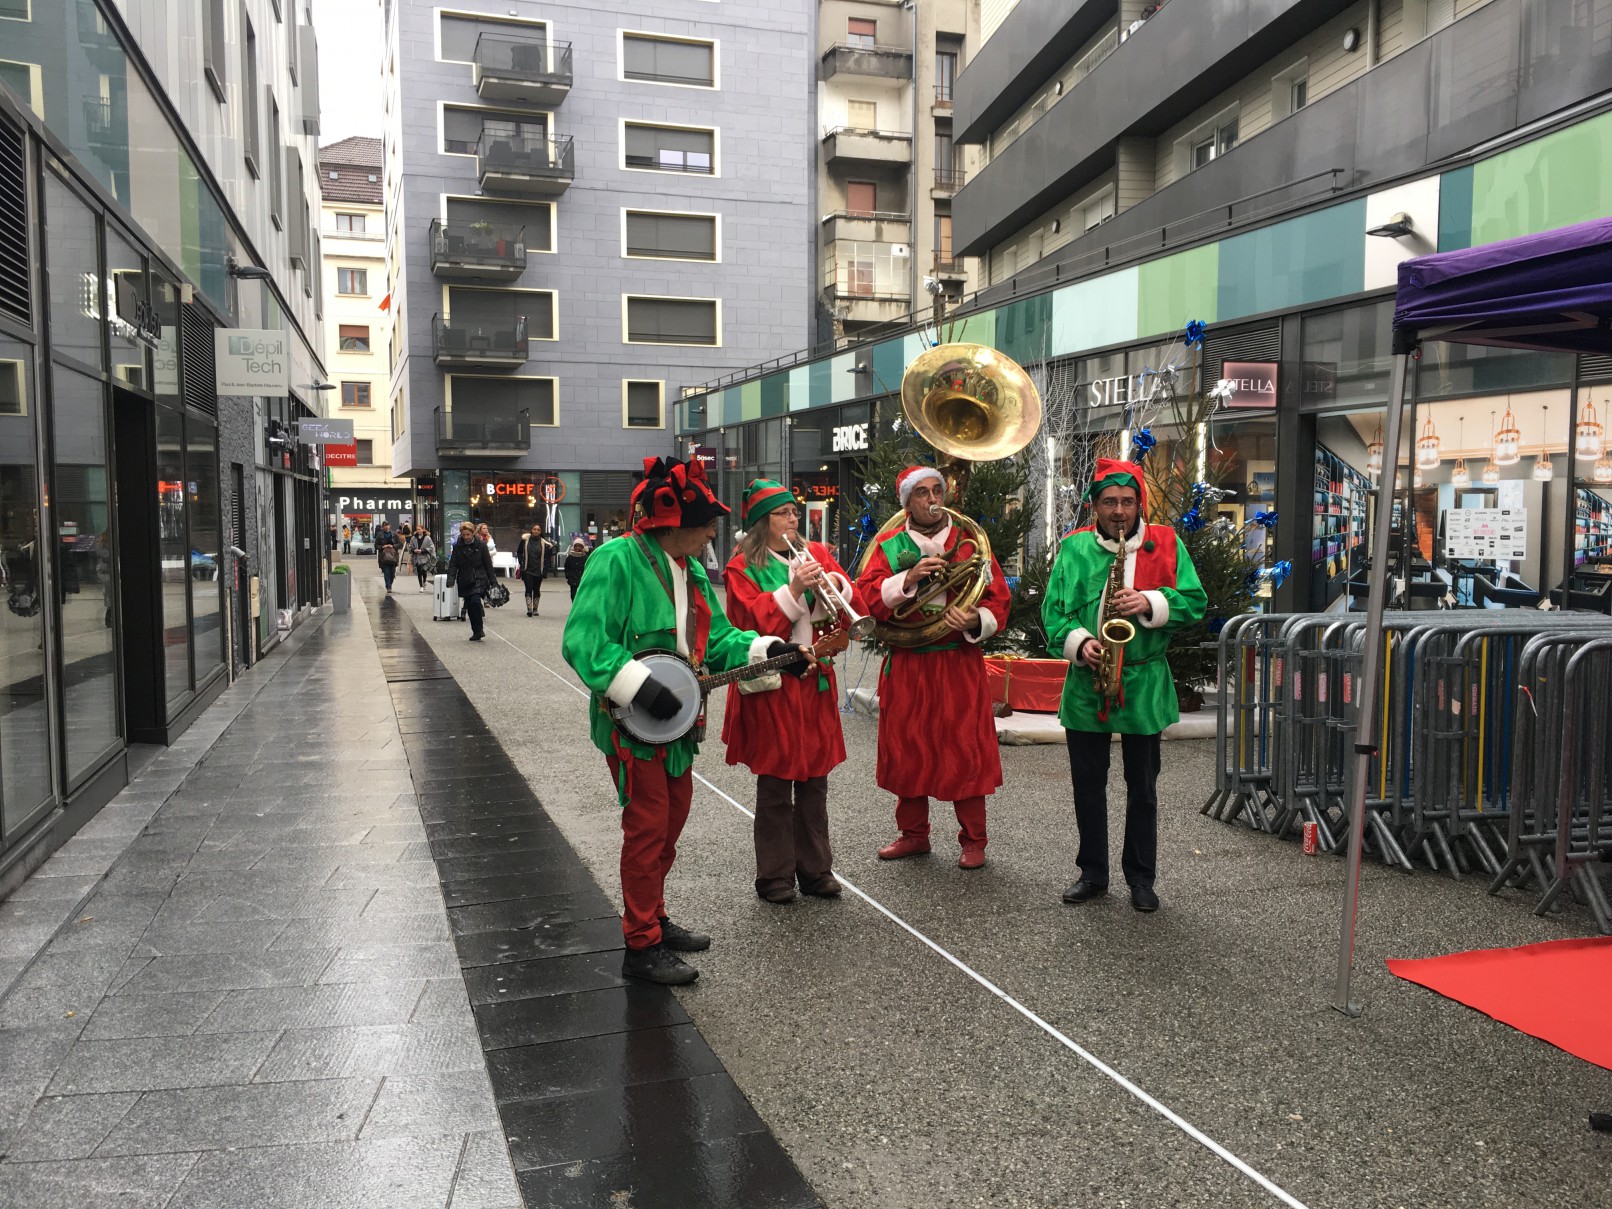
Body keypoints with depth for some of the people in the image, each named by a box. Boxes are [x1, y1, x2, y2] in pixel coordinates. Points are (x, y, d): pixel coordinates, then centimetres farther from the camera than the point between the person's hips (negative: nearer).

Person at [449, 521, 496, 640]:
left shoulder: (481, 545, 0)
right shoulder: (458, 547, 5)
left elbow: (488, 563, 3)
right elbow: (453, 564, 2)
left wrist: (493, 580, 2)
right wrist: (451, 577, -14)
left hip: (479, 578, -3)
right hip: (465, 580, 3)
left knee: (475, 600, -22)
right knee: (470, 607, 5)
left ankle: (478, 631, -12)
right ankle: (476, 632, 15)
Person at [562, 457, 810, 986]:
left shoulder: (689, 569, 8)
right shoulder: (616, 561, -19)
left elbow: (717, 637, 12)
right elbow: (583, 642, -24)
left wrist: (767, 649, -3)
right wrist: (640, 686, -30)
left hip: (675, 718, 9)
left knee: (671, 819, 18)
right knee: (647, 826, -1)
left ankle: (653, 917, 35)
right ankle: (641, 946, 12)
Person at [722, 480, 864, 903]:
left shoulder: (818, 554, 11)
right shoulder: (744, 567, -2)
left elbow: (857, 610, 5)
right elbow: (752, 623, -15)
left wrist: (833, 585, -14)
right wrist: (793, 589, -22)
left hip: (816, 682, 5)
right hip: (771, 686, -4)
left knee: (814, 781, 11)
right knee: (775, 784, 2)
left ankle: (816, 869, 22)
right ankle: (775, 876, 12)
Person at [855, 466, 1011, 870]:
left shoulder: (970, 544, 5)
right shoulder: (888, 547, 7)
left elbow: (999, 600, 1)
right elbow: (867, 597, -5)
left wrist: (976, 622, -19)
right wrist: (907, 579, -19)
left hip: (960, 665, -1)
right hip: (905, 667, 2)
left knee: (965, 751, 0)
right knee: (908, 749, 8)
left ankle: (973, 840, 15)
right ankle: (913, 833, 24)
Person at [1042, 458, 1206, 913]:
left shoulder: (1166, 544, 2)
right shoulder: (1073, 549, 4)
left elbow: (1194, 600, -2)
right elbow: (1053, 609, 1)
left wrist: (1150, 603, -19)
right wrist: (1078, 643, -16)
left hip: (1144, 684, -1)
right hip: (1086, 684, 1)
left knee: (1143, 786, 9)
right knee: (1087, 783, 9)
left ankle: (1140, 877, 23)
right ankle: (1093, 873, 24)